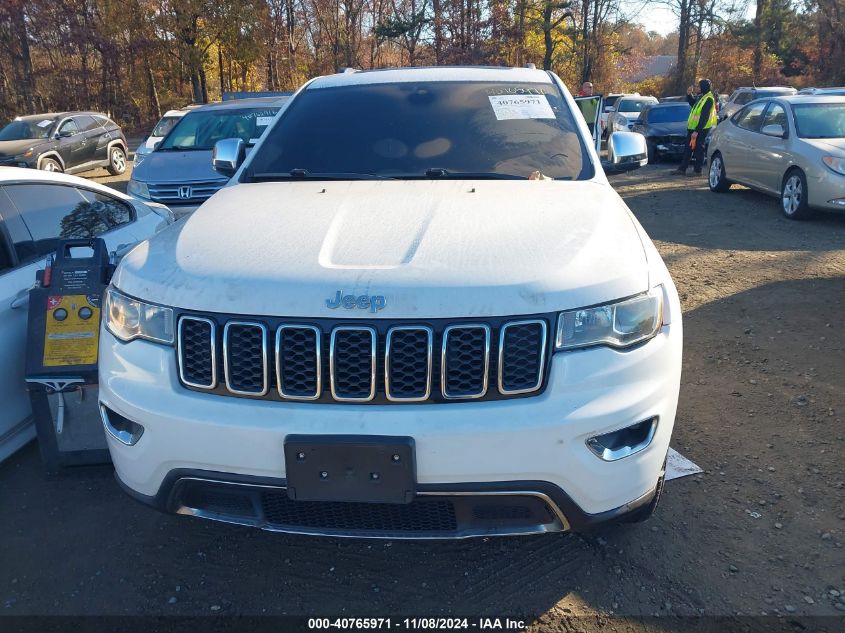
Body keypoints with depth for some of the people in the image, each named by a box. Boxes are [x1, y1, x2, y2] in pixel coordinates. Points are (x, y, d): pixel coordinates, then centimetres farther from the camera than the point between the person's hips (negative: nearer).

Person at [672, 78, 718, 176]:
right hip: (693, 127, 10)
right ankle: (682, 169, 16)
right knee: (688, 147, 11)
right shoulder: (702, 96, 11)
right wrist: (689, 94, 15)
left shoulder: (708, 99, -18)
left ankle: (698, 170, 7)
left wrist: (697, 131, -25)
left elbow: (704, 117, -23)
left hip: (701, 129, -10)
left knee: (698, 148, -2)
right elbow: (693, 103, 31)